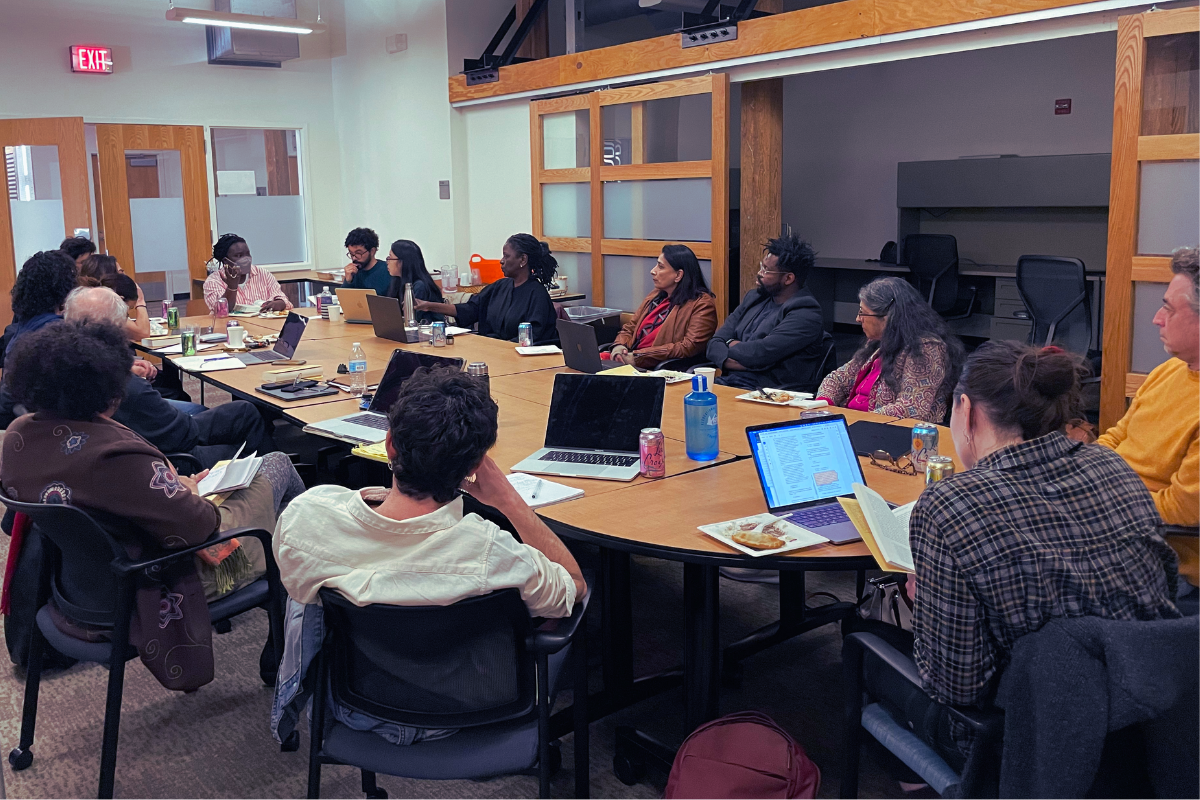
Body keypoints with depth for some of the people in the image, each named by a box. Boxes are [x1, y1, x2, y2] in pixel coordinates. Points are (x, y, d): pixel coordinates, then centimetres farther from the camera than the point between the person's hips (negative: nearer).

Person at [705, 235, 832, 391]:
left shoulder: (805, 315, -9)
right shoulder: (754, 297, 15)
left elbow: (761, 353, -19)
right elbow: (715, 343, 10)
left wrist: (731, 345, 0)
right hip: (728, 382, 7)